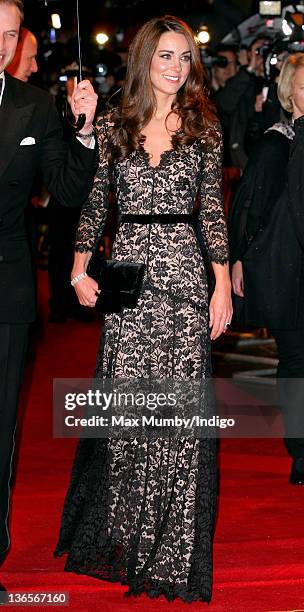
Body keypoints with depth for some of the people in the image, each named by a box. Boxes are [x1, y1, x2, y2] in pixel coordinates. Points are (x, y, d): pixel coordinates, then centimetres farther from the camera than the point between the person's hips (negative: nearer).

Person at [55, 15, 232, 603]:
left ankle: (174, 548, 7)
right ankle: (125, 533, 18)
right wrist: (80, 272, 2)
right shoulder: (113, 126, 7)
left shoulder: (203, 125, 6)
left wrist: (223, 284, -1)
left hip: (183, 273, -1)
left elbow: (213, 207, 4)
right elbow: (93, 201, 11)